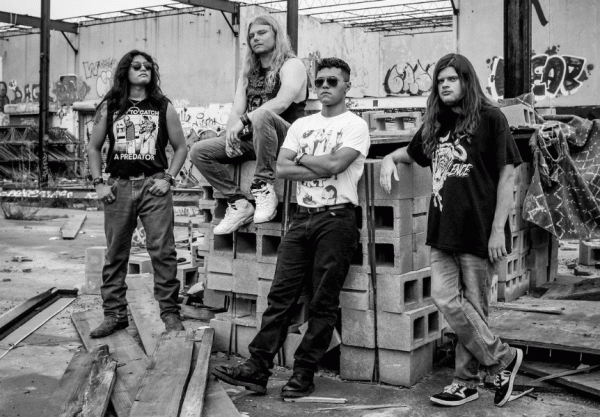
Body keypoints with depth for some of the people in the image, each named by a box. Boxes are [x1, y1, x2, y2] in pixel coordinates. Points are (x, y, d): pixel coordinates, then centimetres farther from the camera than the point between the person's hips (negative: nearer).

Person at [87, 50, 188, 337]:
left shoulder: (163, 107, 8)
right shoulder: (108, 107, 10)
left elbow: (181, 147, 10)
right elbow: (93, 148, 14)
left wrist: (168, 179, -2)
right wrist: (98, 183, 3)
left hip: (153, 185, -1)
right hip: (118, 187, 2)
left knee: (163, 251, -6)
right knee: (115, 254, 6)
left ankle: (170, 312, 3)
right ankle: (114, 314, 16)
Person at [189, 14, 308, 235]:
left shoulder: (292, 65, -2)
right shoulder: (248, 72, 20)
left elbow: (282, 103, -20)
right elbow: (236, 110, 10)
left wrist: (244, 121, -25)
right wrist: (231, 135, -10)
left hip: (286, 138, -7)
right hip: (250, 139, 7)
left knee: (262, 115, -39)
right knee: (198, 151, -8)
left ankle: (264, 188, -29)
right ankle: (238, 203, -10)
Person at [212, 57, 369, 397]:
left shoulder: (355, 125, 1)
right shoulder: (302, 125, 17)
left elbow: (335, 163, -15)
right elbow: (282, 168, 5)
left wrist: (301, 157, 1)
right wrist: (322, 167, -7)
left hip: (336, 219, -5)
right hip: (302, 217, 5)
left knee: (324, 302, 0)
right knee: (281, 295, 1)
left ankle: (305, 374, 8)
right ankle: (257, 369, 3)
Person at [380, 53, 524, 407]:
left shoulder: (490, 119, -2)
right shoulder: (436, 124, 16)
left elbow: (507, 176, -5)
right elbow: (411, 153, 33)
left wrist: (498, 229, -11)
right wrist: (389, 159, 9)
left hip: (479, 231, -5)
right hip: (444, 231, 6)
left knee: (472, 307, 0)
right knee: (445, 298, -3)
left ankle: (467, 380, 18)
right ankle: (503, 357, 14)